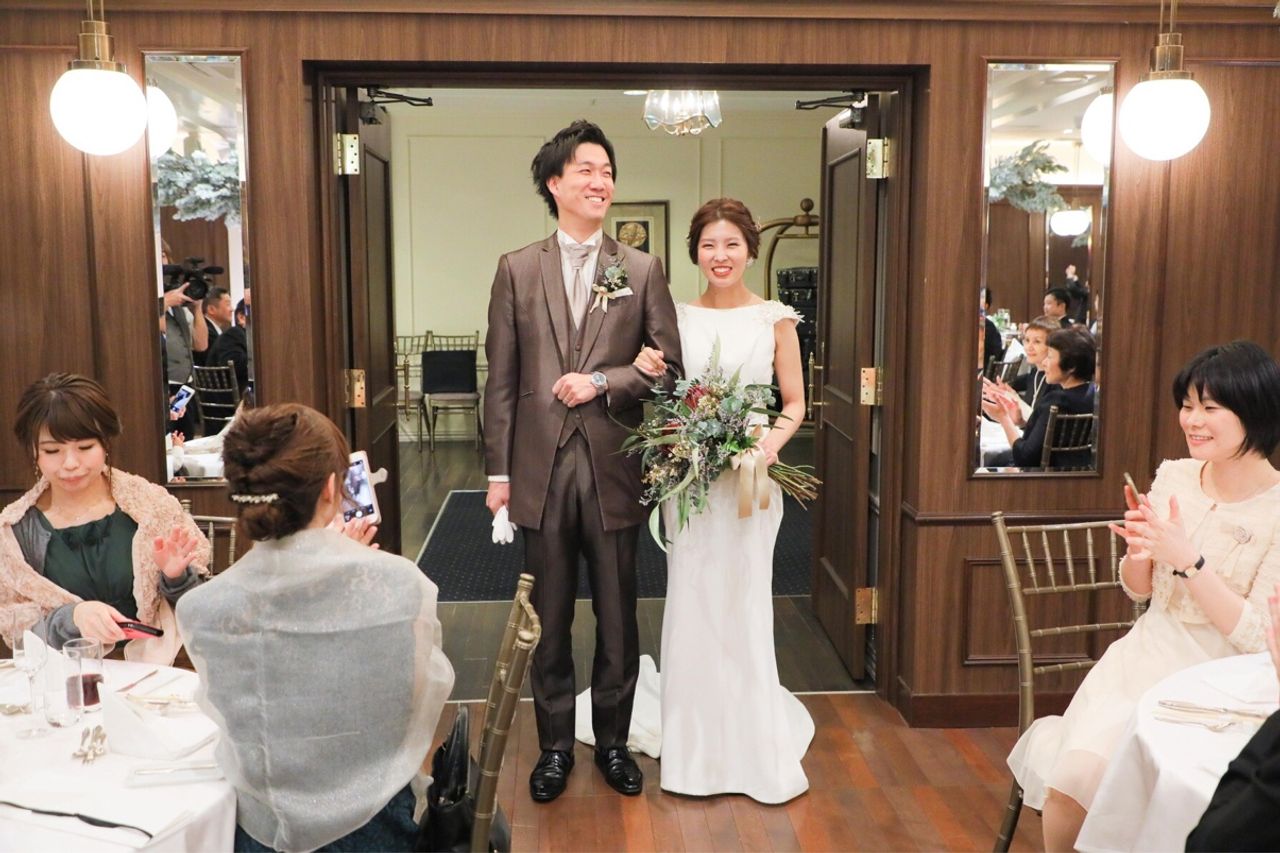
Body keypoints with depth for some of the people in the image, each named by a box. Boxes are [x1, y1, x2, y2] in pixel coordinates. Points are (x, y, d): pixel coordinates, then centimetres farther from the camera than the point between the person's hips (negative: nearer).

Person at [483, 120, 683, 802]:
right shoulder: (517, 269, 4)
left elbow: (668, 363, 1)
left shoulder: (642, 270, 4)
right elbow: (501, 379, 2)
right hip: (541, 469, 0)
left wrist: (602, 380, -14)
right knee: (549, 621, 11)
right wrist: (498, 471, -1)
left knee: (617, 620, 11)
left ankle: (613, 741, 30)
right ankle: (555, 746, 28)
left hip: (613, 469, 0)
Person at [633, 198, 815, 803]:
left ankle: (756, 747, 21)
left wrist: (773, 440, -15)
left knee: (743, 602, 3)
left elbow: (794, 402, 4)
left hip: (750, 474, -2)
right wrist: (647, 371, -10)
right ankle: (698, 747, 21)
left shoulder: (775, 319, 1)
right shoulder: (677, 317, 6)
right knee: (692, 602, 5)